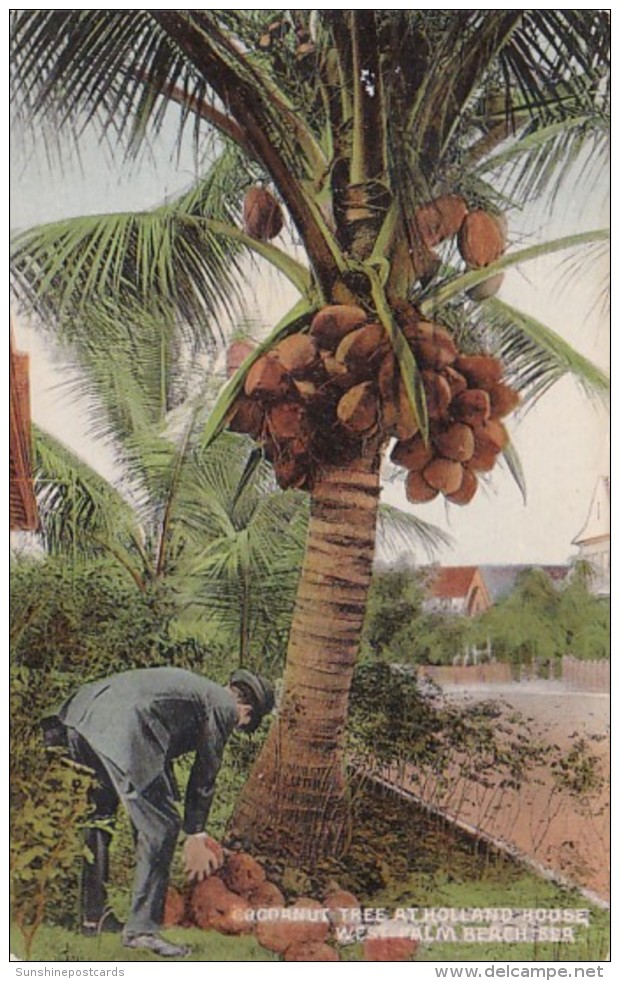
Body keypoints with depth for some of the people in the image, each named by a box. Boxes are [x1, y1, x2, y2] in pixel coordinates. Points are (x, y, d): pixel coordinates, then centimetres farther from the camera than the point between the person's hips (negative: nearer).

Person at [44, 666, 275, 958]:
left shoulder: (196, 688, 32)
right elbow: (204, 775, 12)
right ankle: (142, 928, 6)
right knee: (160, 827, 2)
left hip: (80, 714, 10)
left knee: (98, 818, 23)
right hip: (123, 730, -9)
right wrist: (195, 835, 24)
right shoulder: (224, 708, 9)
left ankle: (91, 914, 33)